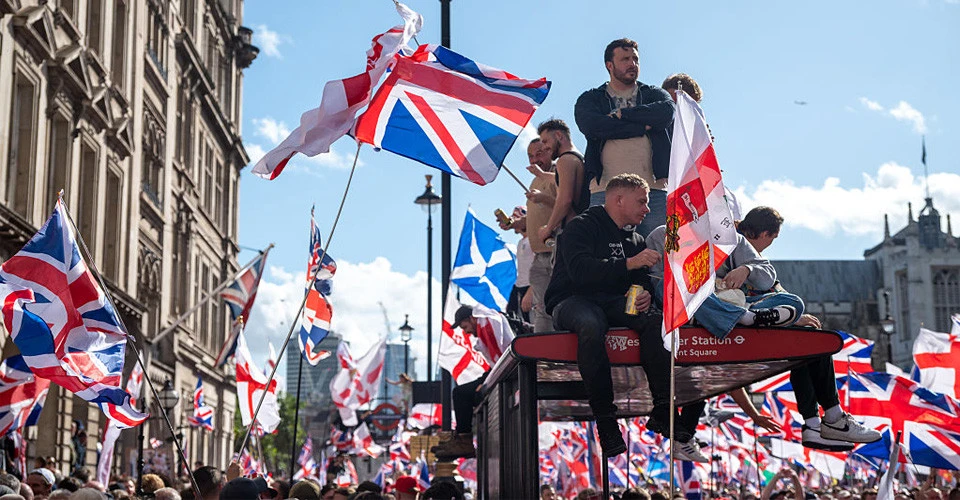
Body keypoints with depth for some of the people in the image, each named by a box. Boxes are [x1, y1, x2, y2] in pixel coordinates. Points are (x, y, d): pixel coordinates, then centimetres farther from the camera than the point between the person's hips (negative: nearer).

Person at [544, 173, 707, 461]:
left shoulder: (635, 240, 23)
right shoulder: (581, 227, -1)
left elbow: (643, 281, 19)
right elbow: (579, 270, -18)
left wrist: (645, 294, -6)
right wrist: (628, 264, -24)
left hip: (616, 304, 6)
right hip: (572, 301, -6)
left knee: (654, 320, -26)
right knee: (591, 325, -40)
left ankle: (664, 410, -31)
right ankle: (606, 423, -38)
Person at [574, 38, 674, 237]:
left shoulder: (654, 94, 22)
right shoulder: (590, 99, 17)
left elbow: (667, 113, -2)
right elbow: (591, 126, -6)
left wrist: (622, 114, 0)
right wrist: (644, 125, -2)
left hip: (653, 190, 1)